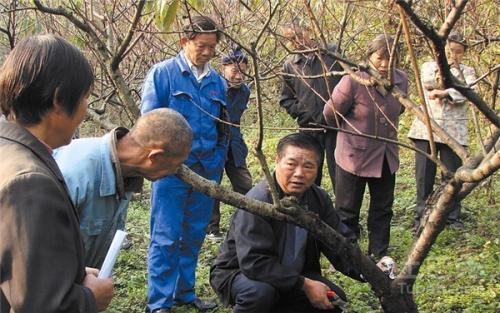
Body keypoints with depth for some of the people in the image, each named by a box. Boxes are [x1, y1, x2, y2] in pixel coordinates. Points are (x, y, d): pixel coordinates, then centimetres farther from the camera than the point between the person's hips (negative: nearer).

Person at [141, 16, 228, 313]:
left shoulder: (218, 82, 8)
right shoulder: (163, 73, -6)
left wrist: (218, 162, 8)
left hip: (206, 170, 5)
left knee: (194, 235, 14)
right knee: (166, 237, -4)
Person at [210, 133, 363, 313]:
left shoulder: (319, 199, -5)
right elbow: (254, 262, -33)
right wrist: (304, 284, -31)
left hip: (291, 275, 7)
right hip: (240, 273, -7)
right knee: (261, 291, -37)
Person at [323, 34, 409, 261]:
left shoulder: (401, 80, -7)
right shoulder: (353, 81, -24)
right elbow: (331, 114, -11)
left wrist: (386, 129, 12)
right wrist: (352, 129, 4)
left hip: (386, 156, 5)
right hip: (354, 155, -5)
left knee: (383, 209, 16)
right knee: (347, 211, 6)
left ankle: (379, 255, 31)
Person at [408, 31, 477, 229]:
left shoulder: (467, 72, 12)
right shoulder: (429, 66, 15)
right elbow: (428, 83, -9)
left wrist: (444, 92, -25)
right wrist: (448, 69, -5)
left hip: (454, 130, 0)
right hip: (426, 128, 0)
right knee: (424, 174, 1)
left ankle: (453, 217, 11)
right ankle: (421, 215, 11)